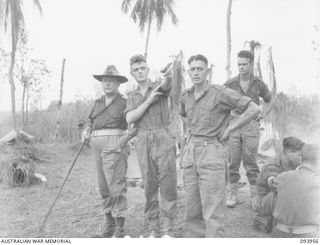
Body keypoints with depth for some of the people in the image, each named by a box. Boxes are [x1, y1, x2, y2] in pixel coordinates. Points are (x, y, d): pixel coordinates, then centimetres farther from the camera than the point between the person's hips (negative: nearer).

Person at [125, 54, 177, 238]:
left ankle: (169, 229, 4)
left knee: (168, 184, -4)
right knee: (149, 185, 6)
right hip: (142, 140, 3)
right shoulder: (132, 96, 18)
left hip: (162, 138, -3)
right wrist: (149, 101, -7)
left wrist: (168, 75, -44)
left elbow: (167, 83, -19)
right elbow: (130, 119, 1)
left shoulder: (159, 87, 7)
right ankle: (152, 228, 15)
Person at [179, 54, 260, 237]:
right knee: (192, 207, 11)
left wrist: (229, 130, -9)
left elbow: (254, 109, -11)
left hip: (212, 152, -6)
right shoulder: (186, 96, 10)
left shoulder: (220, 93, -9)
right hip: (191, 152, 6)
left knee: (213, 210, -5)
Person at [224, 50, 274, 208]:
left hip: (251, 126, 0)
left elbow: (269, 102, 18)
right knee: (233, 162, 2)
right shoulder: (230, 84, -1)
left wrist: (261, 116, 5)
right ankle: (232, 194, 15)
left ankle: (255, 196, 14)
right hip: (232, 125, 0)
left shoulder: (259, 84, 1)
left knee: (251, 162, 2)